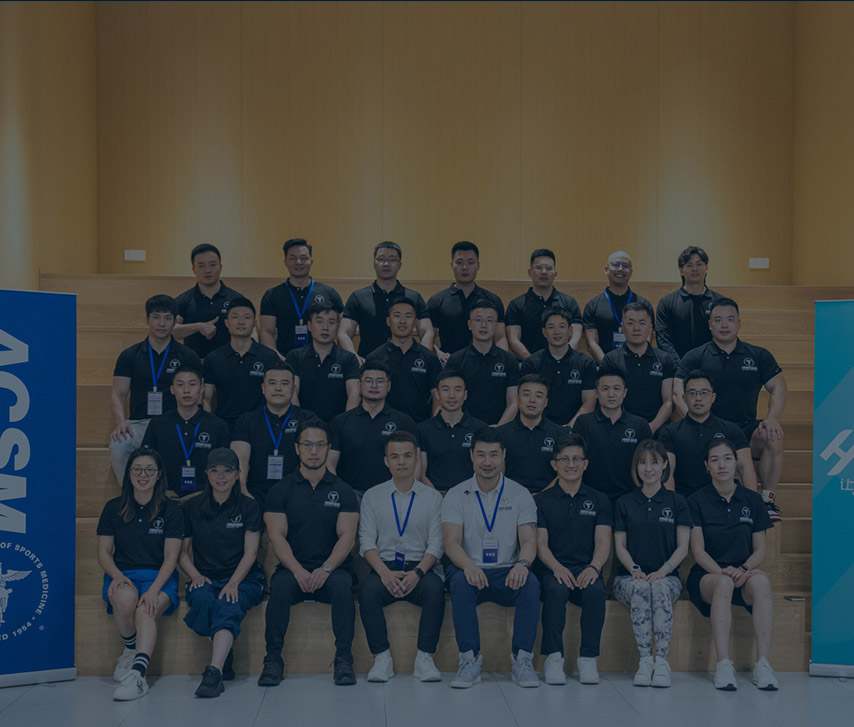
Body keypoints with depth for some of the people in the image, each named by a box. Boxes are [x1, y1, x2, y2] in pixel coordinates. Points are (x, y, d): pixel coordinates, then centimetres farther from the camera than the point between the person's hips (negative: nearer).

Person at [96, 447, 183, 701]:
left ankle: (137, 674, -43)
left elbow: (171, 558, -2)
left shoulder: (170, 509, 4)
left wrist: (154, 589, -18)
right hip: (122, 575, 1)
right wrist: (118, 576, -12)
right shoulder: (113, 508, 11)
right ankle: (129, 650, -7)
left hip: (159, 576, -1)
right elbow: (103, 552, 8)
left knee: (146, 610, -33)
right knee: (126, 598, -33)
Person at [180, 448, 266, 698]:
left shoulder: (248, 507, 6)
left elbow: (250, 553, -1)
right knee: (203, 599, -34)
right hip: (205, 578, 2)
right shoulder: (192, 507, 12)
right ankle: (225, 658, -18)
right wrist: (195, 575, -8)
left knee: (229, 606, -34)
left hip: (243, 579, -2)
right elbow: (183, 551, 12)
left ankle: (214, 672, -47)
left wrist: (233, 583, -16)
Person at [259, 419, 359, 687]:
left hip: (331, 568, 0)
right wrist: (298, 571, -19)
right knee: (280, 586, -32)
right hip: (293, 568, 0)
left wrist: (326, 569, -19)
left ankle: (344, 659, -23)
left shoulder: (343, 491, 8)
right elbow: (277, 536, -2)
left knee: (342, 584, -32)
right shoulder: (281, 491, 8)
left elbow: (347, 536, -1)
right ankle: (273, 659, -20)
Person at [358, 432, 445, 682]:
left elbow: (435, 544, 3)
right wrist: (385, 573, -14)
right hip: (384, 566, 0)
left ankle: (424, 658, -24)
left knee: (435, 587, -33)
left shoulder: (432, 497, 11)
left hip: (420, 568, 0)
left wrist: (417, 573, -15)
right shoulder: (372, 496, 12)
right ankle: (382, 657, -21)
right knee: (367, 590, -32)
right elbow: (367, 542, 3)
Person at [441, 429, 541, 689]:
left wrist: (522, 563, -28)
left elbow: (529, 540, -3)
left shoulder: (520, 495, 6)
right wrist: (468, 566, -31)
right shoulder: (456, 495, 3)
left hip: (508, 573, 1)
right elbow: (451, 542, -8)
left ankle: (522, 658, -22)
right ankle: (470, 658, -26)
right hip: (470, 570, -1)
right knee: (460, 582, -35)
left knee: (531, 583, -31)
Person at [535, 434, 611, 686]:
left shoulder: (598, 500, 14)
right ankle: (553, 657, -24)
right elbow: (541, 543, 1)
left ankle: (588, 659, -21)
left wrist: (593, 567, -19)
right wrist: (557, 568, -20)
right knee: (556, 589, -35)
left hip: (586, 569, 1)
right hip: (552, 568, -1)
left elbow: (603, 542, 3)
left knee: (596, 590, -33)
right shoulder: (542, 500, 10)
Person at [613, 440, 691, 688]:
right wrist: (635, 570, -12)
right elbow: (620, 546, 7)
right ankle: (645, 660, -33)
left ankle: (662, 660, -35)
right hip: (629, 576, 1)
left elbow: (683, 548, 4)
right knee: (640, 590, -34)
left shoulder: (677, 502, 10)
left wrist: (662, 571, -13)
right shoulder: (625, 503, 12)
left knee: (660, 589, -35)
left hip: (667, 576, 0)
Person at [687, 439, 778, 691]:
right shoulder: (697, 501, 2)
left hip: (743, 574, 2)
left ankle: (763, 664, -32)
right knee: (723, 583, -37)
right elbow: (698, 551, -3)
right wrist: (722, 571, -21)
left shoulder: (752, 500, 10)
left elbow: (760, 550, 8)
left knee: (761, 580, -33)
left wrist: (743, 569, -13)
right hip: (706, 576, -2)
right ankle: (723, 665, -38)